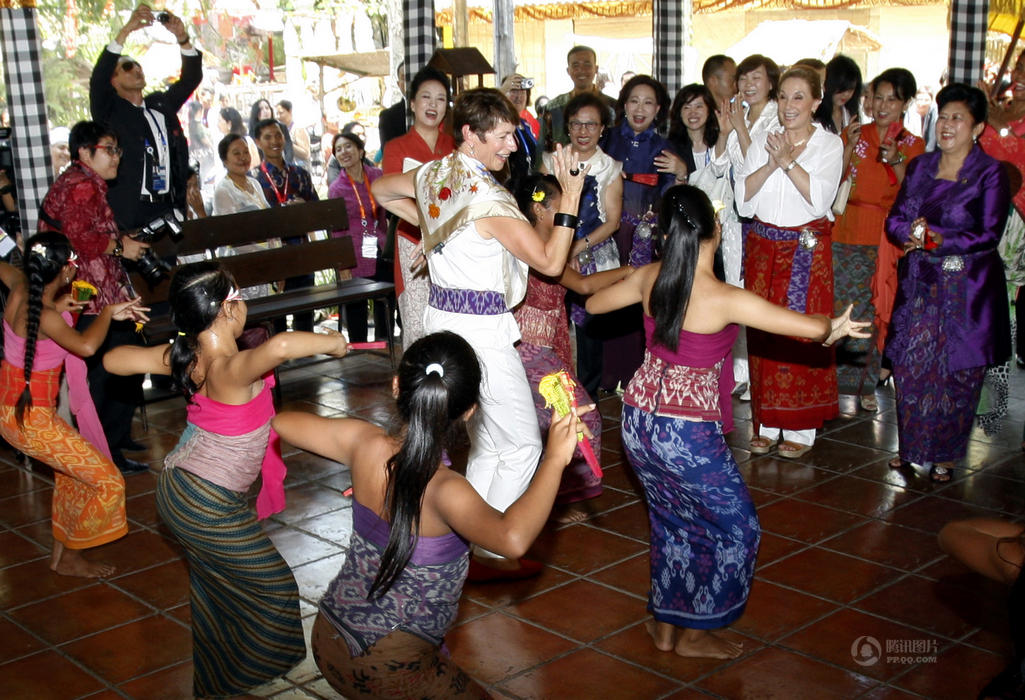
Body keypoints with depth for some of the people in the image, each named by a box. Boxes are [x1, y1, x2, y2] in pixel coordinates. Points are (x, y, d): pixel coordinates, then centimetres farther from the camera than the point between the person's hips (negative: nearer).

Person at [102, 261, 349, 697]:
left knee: (214, 586, 28)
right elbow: (280, 346, -53)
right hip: (209, 507, -9)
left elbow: (113, 360, 6)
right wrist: (328, 342, -34)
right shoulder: (233, 370, -30)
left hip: (175, 486, 9)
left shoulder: (182, 357, -7)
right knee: (273, 587, 12)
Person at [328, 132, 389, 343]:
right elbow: (336, 230, -2)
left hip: (381, 253, 2)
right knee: (356, 306, 3)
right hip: (355, 256, -2)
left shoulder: (377, 176, 3)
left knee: (385, 302, 8)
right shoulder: (336, 188, -2)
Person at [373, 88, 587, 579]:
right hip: (479, 330, -9)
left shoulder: (432, 175, 5)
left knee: (486, 443, 19)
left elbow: (380, 190, 25)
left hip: (443, 318, 9)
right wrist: (571, 194, -17)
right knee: (522, 444, 3)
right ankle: (490, 552, 8)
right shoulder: (488, 198, -20)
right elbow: (550, 261, -17)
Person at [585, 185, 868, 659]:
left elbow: (594, 304, 15)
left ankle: (665, 626, 33)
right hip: (688, 434, -6)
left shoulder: (648, 279, -3)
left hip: (637, 420, 7)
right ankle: (694, 633, 23)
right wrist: (833, 330, 5)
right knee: (736, 527, 14)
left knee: (672, 521, 24)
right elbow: (814, 327, -17)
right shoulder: (726, 300, -20)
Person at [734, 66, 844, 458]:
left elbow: (819, 199, -15)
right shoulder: (763, 142, 9)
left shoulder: (829, 144, 0)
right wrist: (771, 163, -15)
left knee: (803, 333, -3)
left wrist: (788, 160, -18)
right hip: (763, 246, 3)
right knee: (763, 333, 4)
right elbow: (743, 198, -2)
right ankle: (767, 424, 14)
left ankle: (801, 428, 7)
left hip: (807, 249, -3)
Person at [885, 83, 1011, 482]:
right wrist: (908, 233, -13)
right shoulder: (920, 166, 10)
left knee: (956, 373, 1)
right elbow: (895, 219, 9)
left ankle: (945, 456, 15)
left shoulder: (990, 173, -5)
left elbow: (988, 235, -12)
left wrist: (934, 238, -18)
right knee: (909, 367, 4)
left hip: (966, 289, -4)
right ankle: (912, 449, 20)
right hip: (918, 285, 4)